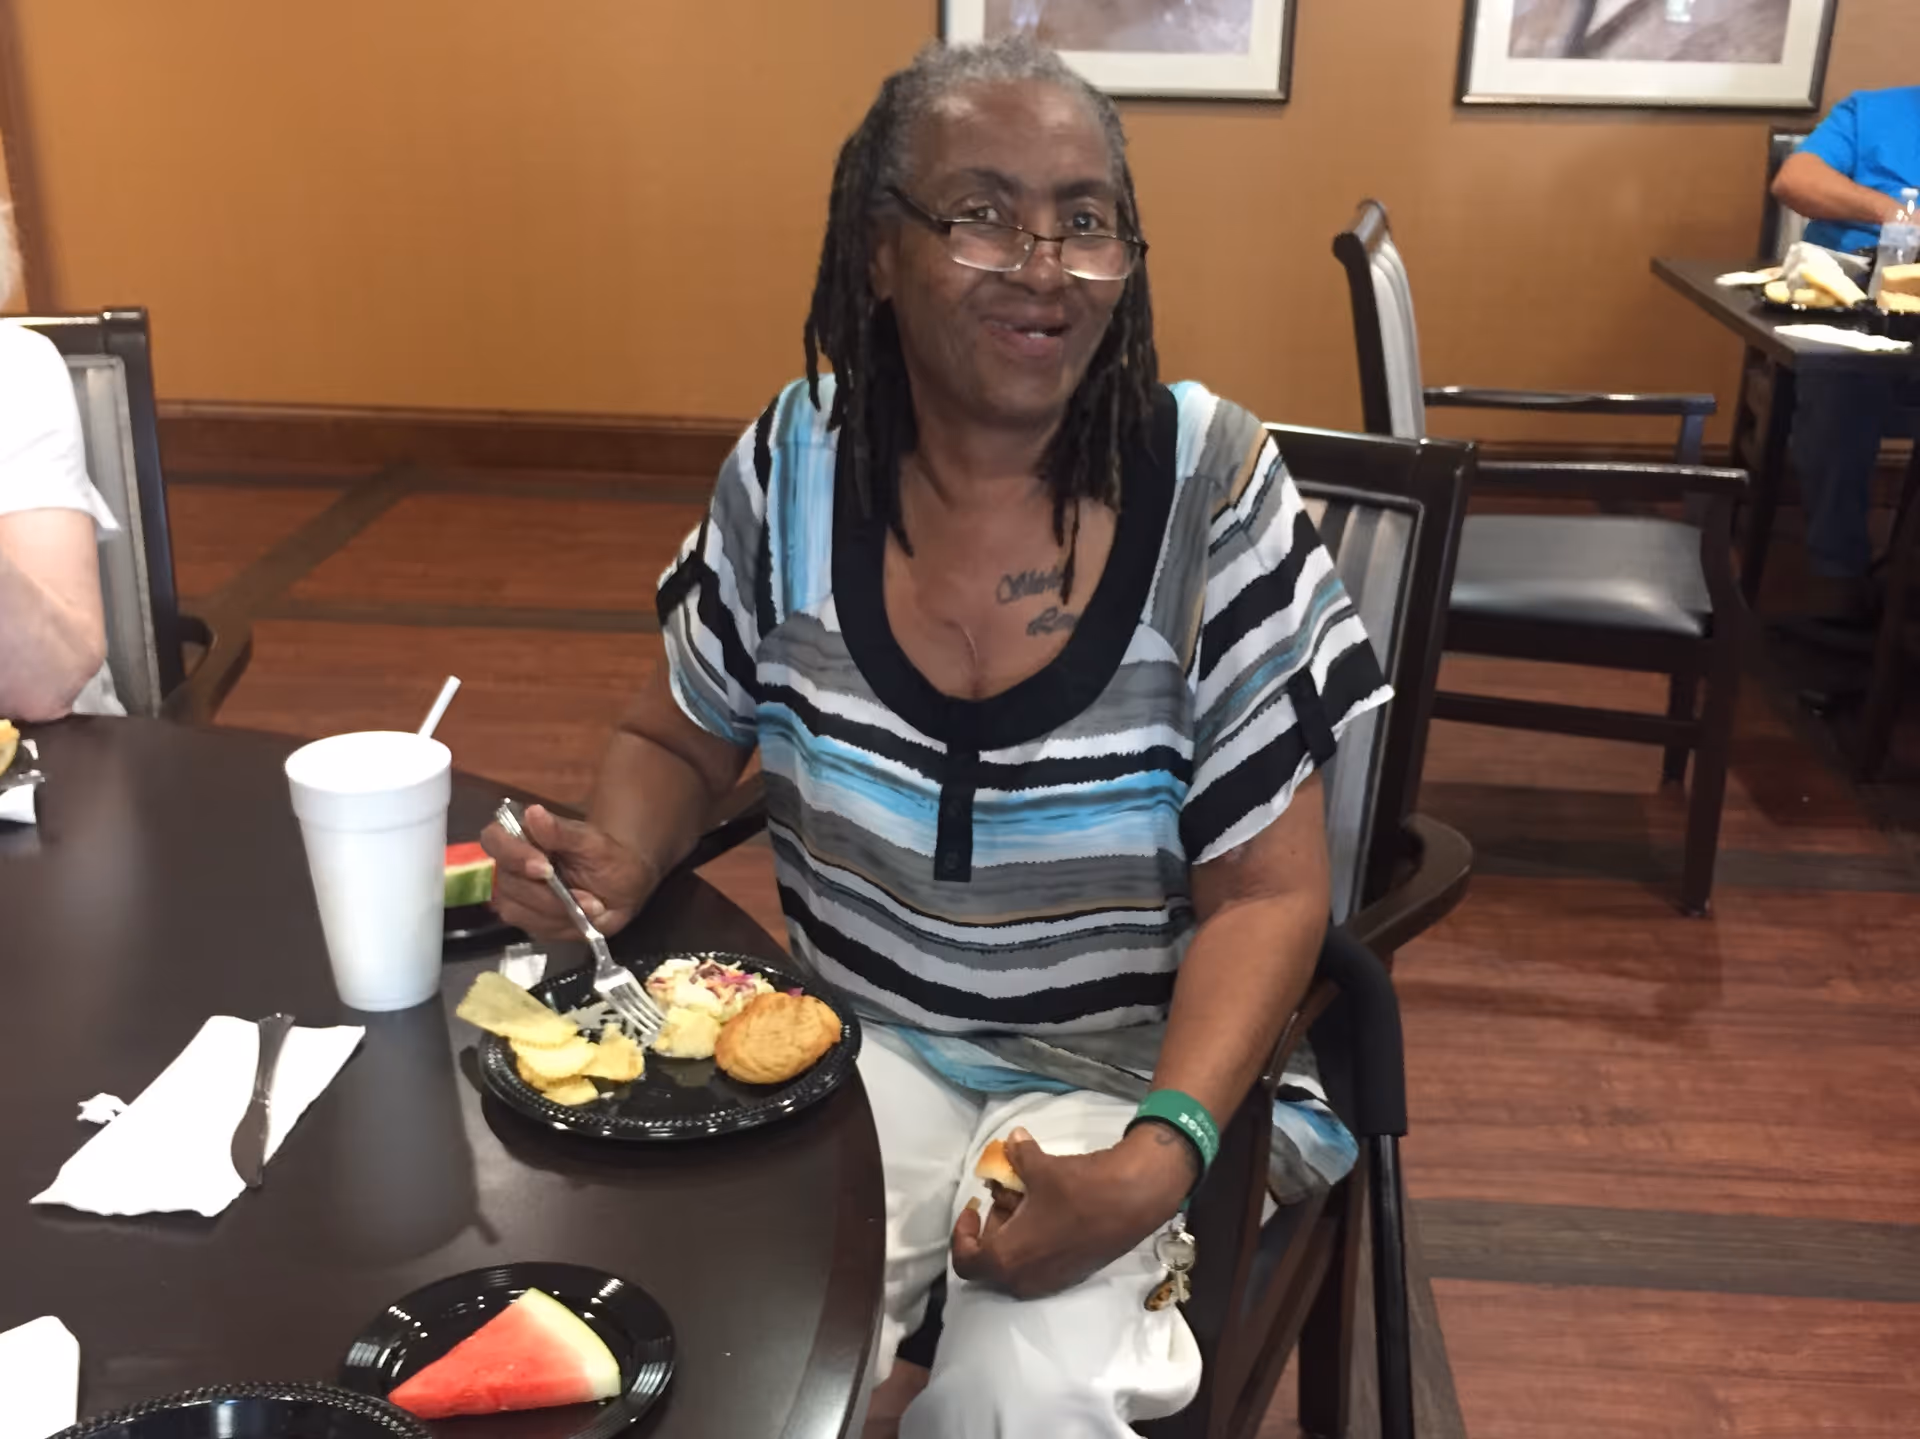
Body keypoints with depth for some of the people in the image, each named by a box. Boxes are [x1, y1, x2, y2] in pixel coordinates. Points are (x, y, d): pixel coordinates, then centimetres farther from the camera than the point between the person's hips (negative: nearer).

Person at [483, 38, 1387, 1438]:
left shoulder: (1212, 488, -13)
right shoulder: (798, 466, -6)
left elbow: (1266, 894, -11)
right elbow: (679, 739, 9)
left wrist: (1159, 1159, -25)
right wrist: (617, 862, -14)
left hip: (1139, 1066, -1)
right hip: (862, 1043, 2)